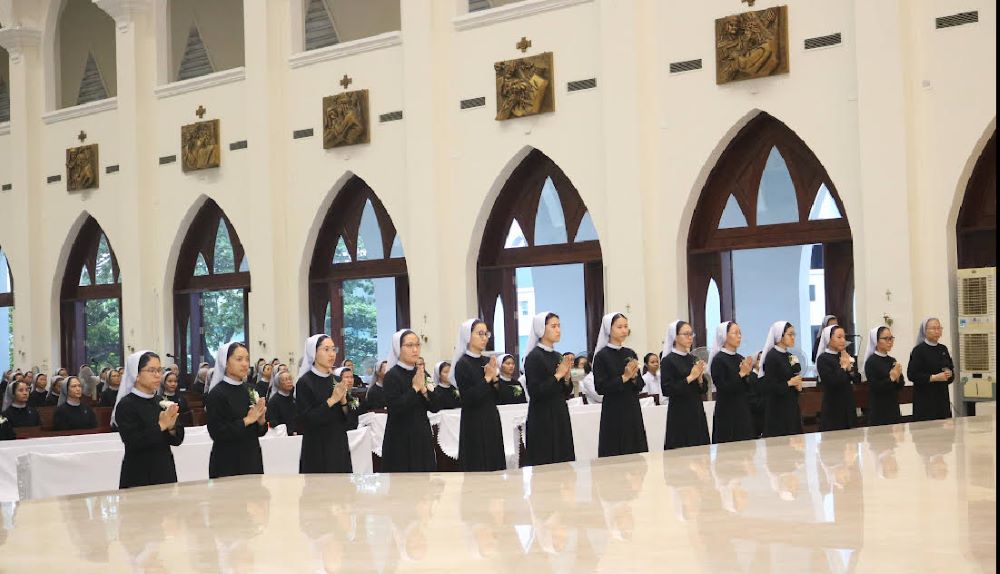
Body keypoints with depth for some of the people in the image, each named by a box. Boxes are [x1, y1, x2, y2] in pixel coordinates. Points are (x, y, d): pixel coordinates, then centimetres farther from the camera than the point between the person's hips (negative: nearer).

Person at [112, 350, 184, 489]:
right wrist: (160, 426, -20)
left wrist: (171, 427, -13)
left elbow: (177, 440, 7)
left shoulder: (161, 402, 8)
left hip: (166, 471, 6)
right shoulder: (126, 405, -9)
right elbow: (133, 443, -18)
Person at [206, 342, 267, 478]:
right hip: (228, 464, -5)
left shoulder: (250, 390, 8)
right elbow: (217, 433, -15)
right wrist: (246, 421, -15)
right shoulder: (217, 394, -9)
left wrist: (261, 420, -8)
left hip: (252, 459, 5)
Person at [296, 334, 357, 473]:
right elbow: (306, 422, -16)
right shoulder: (304, 383, -7)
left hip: (340, 451, 5)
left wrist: (343, 401, -10)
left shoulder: (338, 381, 9)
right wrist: (332, 400, -18)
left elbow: (352, 423, 7)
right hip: (317, 454, -5)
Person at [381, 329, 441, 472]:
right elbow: (394, 408, -22)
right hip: (401, 440, -7)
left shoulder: (419, 373, 10)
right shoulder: (392, 376, -10)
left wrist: (423, 389, -9)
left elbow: (434, 407, 7)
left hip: (422, 437, 7)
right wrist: (415, 388, -16)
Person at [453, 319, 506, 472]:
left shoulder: (488, 361, 9)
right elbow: (468, 399, -18)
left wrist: (495, 378, -7)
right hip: (474, 424, -7)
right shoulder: (463, 364, -10)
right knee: (477, 470, -5)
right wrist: (487, 378, -17)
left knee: (495, 466, 7)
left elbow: (498, 398, 9)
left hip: (492, 420, 7)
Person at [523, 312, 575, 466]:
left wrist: (566, 375, -3)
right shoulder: (534, 357, -10)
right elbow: (535, 392, -18)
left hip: (561, 417, 8)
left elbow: (566, 394, 14)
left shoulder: (558, 356, 12)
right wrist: (557, 375, -15)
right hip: (542, 420, -8)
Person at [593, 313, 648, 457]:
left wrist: (634, 377, -8)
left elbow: (640, 386, 12)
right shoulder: (602, 356, -5)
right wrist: (624, 377, -14)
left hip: (633, 410, 5)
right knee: (614, 455, -4)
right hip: (613, 413, -5)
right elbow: (600, 387, -12)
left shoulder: (630, 354, 9)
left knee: (636, 454, 3)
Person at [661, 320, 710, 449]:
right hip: (679, 414, -6)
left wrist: (699, 378, -7)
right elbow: (667, 390, -14)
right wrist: (690, 378, -15)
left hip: (697, 412, 6)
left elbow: (704, 390, 14)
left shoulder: (694, 359, 12)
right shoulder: (668, 360, -6)